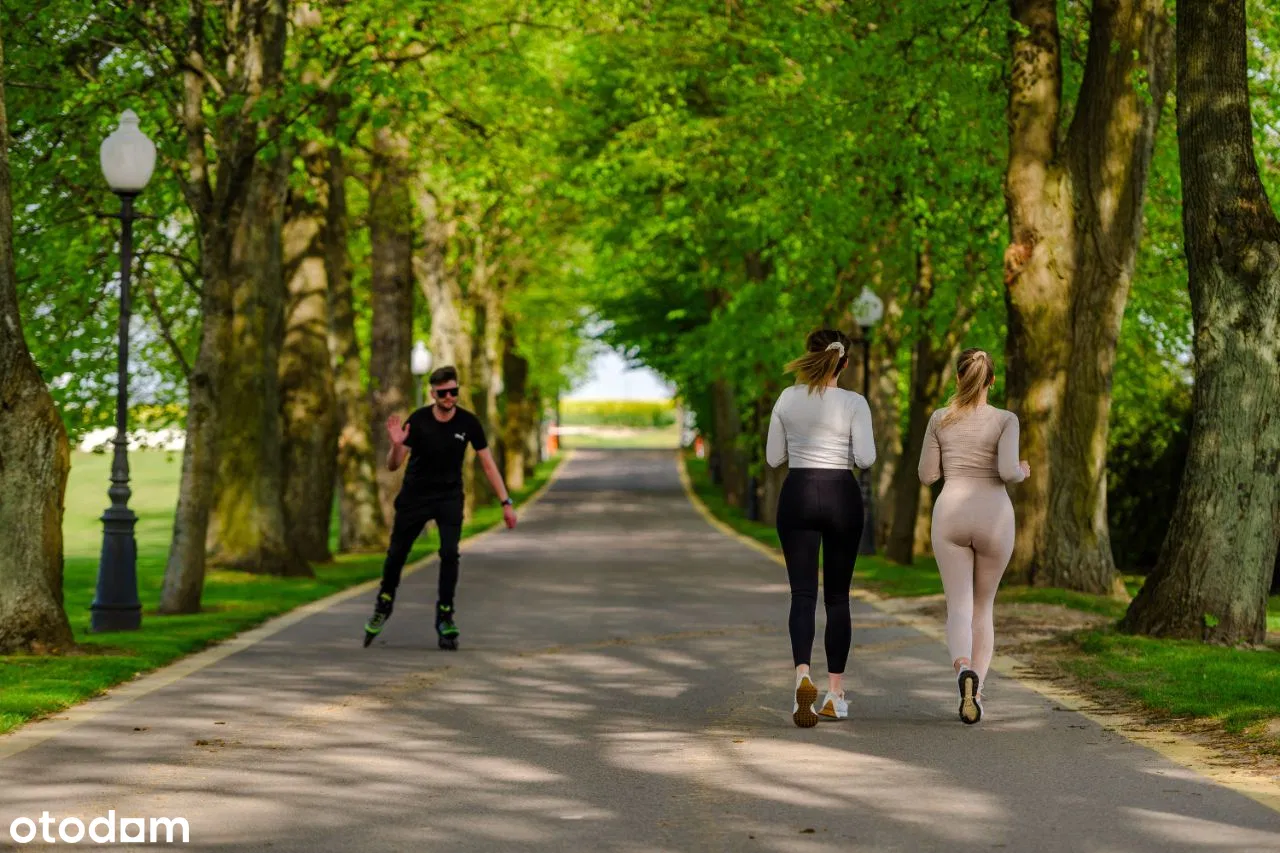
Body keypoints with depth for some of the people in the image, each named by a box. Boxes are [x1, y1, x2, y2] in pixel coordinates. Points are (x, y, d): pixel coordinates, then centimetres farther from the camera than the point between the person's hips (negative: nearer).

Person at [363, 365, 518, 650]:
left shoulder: (468, 422, -11)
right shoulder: (418, 420, -15)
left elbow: (488, 464, -3)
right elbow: (392, 466, -13)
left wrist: (506, 502, -8)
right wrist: (397, 445, -36)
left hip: (450, 497, 0)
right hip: (415, 496, 0)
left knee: (450, 553, -17)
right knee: (396, 553, 4)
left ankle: (445, 614, -4)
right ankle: (384, 603, 30)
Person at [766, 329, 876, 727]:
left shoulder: (788, 399, 1)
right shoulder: (854, 403, -6)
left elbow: (773, 457, 6)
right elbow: (865, 459, -12)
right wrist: (843, 447, 9)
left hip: (797, 494, 1)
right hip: (842, 496, -1)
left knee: (802, 594, -2)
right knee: (837, 596, 10)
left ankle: (802, 674, -27)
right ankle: (836, 693, 12)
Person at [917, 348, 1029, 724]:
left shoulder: (940, 419, 2)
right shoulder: (1005, 420, -4)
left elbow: (927, 475, 7)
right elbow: (1007, 471, -16)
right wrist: (1023, 472, 7)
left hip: (951, 516, 0)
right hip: (994, 518, 0)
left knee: (959, 608, -3)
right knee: (983, 605, 18)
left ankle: (964, 670, -34)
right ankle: (975, 692, 11)